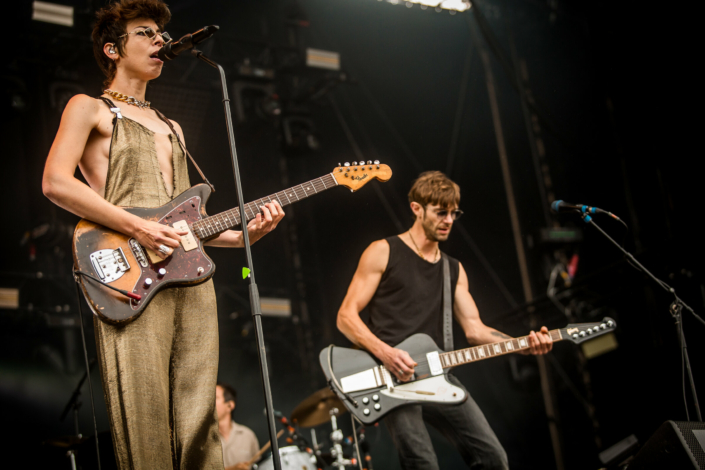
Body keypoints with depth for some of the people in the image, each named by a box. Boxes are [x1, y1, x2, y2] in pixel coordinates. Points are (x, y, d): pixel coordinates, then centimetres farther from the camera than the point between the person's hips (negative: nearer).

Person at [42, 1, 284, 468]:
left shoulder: (171, 129, 29)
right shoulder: (89, 108, 9)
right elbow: (56, 183, -7)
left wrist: (244, 234, 8)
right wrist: (137, 227, -15)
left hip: (192, 277, 6)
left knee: (199, 426, 2)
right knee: (145, 427, -10)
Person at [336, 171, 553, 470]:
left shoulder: (454, 270, 20)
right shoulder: (383, 253, 2)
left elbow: (474, 328, 11)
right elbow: (346, 316, -2)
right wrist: (384, 352, -18)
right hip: (389, 375, -5)